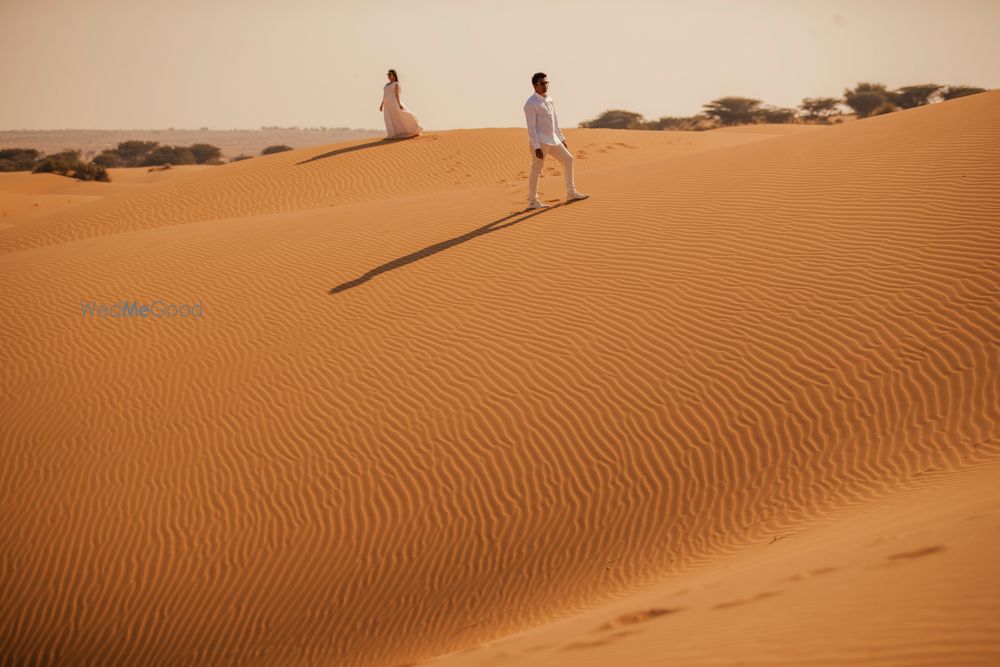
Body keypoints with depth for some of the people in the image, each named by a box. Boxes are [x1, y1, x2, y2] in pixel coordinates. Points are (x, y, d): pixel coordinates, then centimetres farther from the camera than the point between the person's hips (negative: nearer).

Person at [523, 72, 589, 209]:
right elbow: (531, 127, -16)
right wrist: (536, 147, -21)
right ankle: (532, 201, 1)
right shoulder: (531, 104, -12)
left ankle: (571, 193, 20)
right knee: (536, 169, -5)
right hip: (540, 142, -9)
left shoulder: (549, 100, 13)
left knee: (568, 159, 13)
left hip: (553, 140, 9)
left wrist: (562, 139, 21)